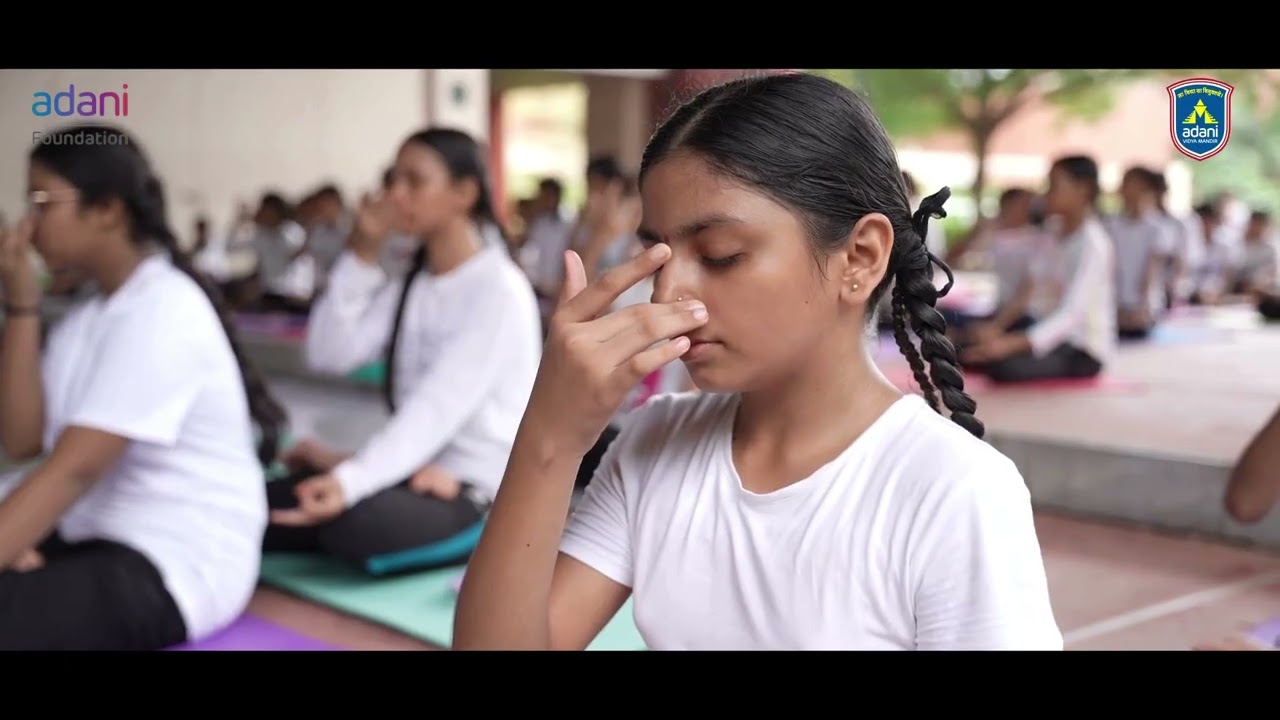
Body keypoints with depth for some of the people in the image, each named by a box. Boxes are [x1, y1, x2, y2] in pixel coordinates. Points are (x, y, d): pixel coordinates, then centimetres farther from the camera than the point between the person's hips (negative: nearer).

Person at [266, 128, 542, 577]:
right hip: (417, 472, 5)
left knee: (353, 522, -31)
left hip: (482, 495, -5)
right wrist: (362, 256, -7)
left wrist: (350, 480, -36)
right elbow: (329, 355, 1)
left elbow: (438, 409, -25)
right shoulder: (411, 285, 11)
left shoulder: (499, 291, -14)